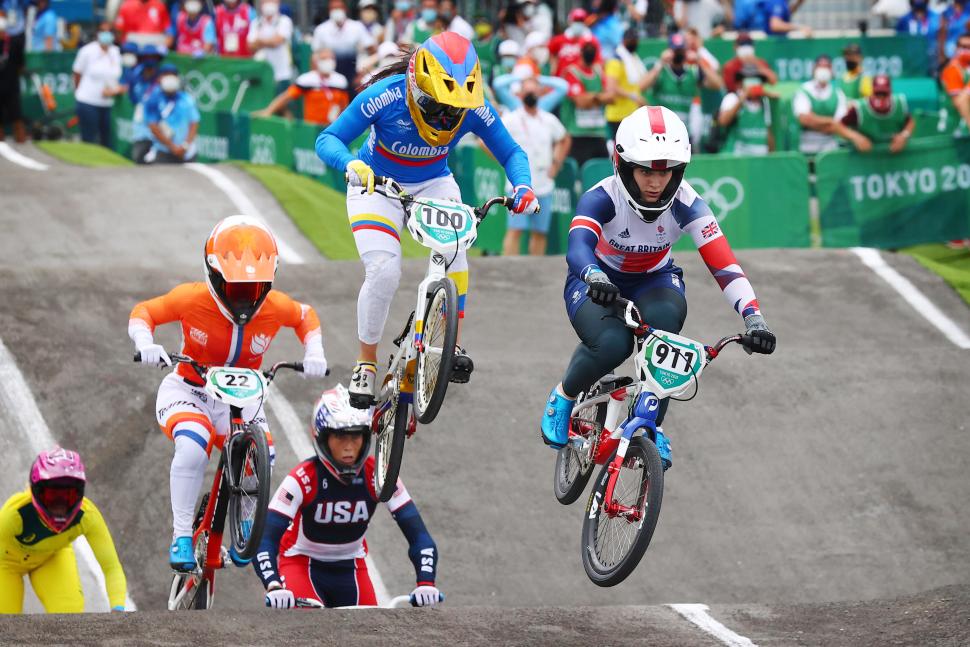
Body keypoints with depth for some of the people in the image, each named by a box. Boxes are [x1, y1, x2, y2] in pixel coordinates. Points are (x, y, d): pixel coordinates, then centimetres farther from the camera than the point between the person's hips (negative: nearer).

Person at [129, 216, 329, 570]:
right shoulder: (193, 299, -23)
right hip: (188, 391, -3)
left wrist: (314, 354, -10)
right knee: (192, 447, -35)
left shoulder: (275, 306, -16)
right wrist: (145, 344, -30)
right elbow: (143, 312, -9)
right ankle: (181, 536, -20)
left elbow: (306, 316, 7)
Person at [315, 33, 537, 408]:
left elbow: (510, 152, -9)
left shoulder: (474, 107, -23)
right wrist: (351, 164, -48)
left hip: (434, 184, 2)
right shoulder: (385, 96, -31)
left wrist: (523, 187, -30)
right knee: (383, 271, -22)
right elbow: (327, 140, -26)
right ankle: (367, 362, -1)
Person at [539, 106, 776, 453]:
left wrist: (754, 319, -43)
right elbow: (577, 247, -46)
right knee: (612, 343, -35)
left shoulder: (686, 204, -23)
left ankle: (653, 427, -19)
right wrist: (594, 277, -70)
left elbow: (724, 265, -29)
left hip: (653, 281, 2)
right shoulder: (601, 198, -28)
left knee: (663, 317, -36)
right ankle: (564, 397, 0)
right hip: (599, 283, -2)